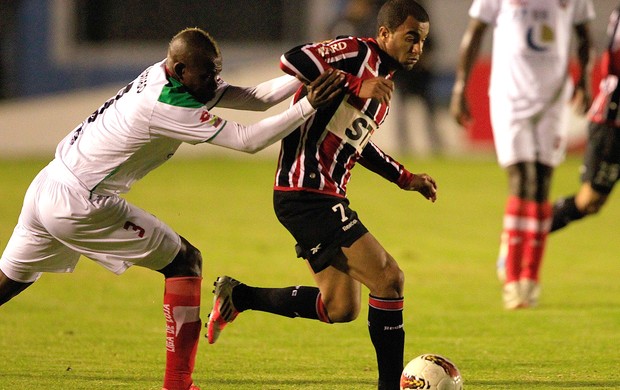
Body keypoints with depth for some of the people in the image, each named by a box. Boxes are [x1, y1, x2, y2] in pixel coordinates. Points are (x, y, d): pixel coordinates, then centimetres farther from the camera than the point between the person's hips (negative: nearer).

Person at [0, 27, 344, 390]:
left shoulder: (164, 76, 6)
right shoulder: (165, 106, -22)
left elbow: (256, 98, 7)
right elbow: (248, 140, -20)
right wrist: (309, 106, -20)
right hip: (78, 206, -9)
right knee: (185, 261, -2)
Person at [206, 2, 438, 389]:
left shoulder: (384, 83, 18)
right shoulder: (354, 52, -11)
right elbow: (293, 59, -27)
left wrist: (405, 178, 26)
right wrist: (356, 85, -30)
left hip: (326, 198, 10)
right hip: (306, 194, -10)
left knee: (341, 308, 12)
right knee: (389, 280, -14)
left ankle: (237, 296, 22)